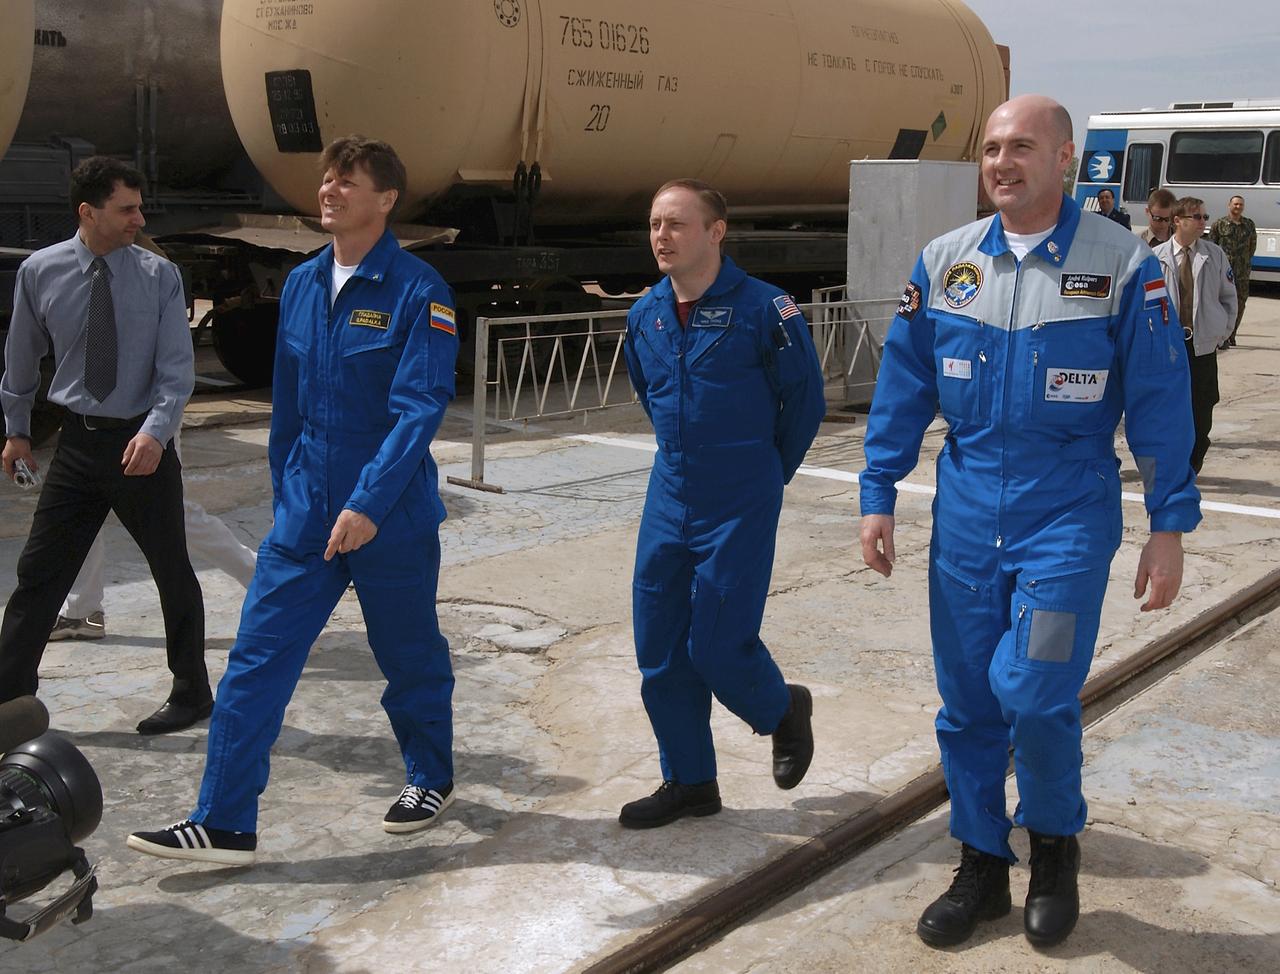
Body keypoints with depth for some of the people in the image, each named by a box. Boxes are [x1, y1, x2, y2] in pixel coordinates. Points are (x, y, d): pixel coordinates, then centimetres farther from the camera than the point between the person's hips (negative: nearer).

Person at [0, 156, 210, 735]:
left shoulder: (158, 276, -8)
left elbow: (177, 368, -11)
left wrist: (155, 432, -26)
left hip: (143, 444, -2)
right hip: (77, 443, 2)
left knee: (172, 572, 9)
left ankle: (192, 694, 25)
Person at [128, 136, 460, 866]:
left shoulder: (418, 291, -13)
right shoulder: (302, 285, 6)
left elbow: (420, 408, -21)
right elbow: (288, 403, 14)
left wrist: (369, 504, -28)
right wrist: (285, 494, 17)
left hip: (391, 518, -5)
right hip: (305, 516, 5)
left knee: (412, 658, 13)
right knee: (259, 658, 1)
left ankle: (432, 780, 37)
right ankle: (224, 824, 7)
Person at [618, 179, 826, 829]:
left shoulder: (762, 307, -12)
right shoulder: (645, 315, 5)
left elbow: (805, 399, -2)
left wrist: (764, 473, 8)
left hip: (739, 508, -6)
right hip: (668, 500, 6)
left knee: (719, 646, -6)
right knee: (659, 647, 6)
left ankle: (784, 710, 28)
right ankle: (689, 782, 22)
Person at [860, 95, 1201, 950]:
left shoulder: (1122, 264, -5)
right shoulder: (945, 262, 4)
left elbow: (1160, 403, -3)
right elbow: (902, 389, 8)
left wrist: (1170, 526, -4)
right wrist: (879, 496, 5)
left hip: (1068, 514, -3)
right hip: (967, 514, 4)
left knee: (1034, 692, -13)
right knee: (967, 700, 8)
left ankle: (1055, 845, 17)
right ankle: (982, 869, 27)